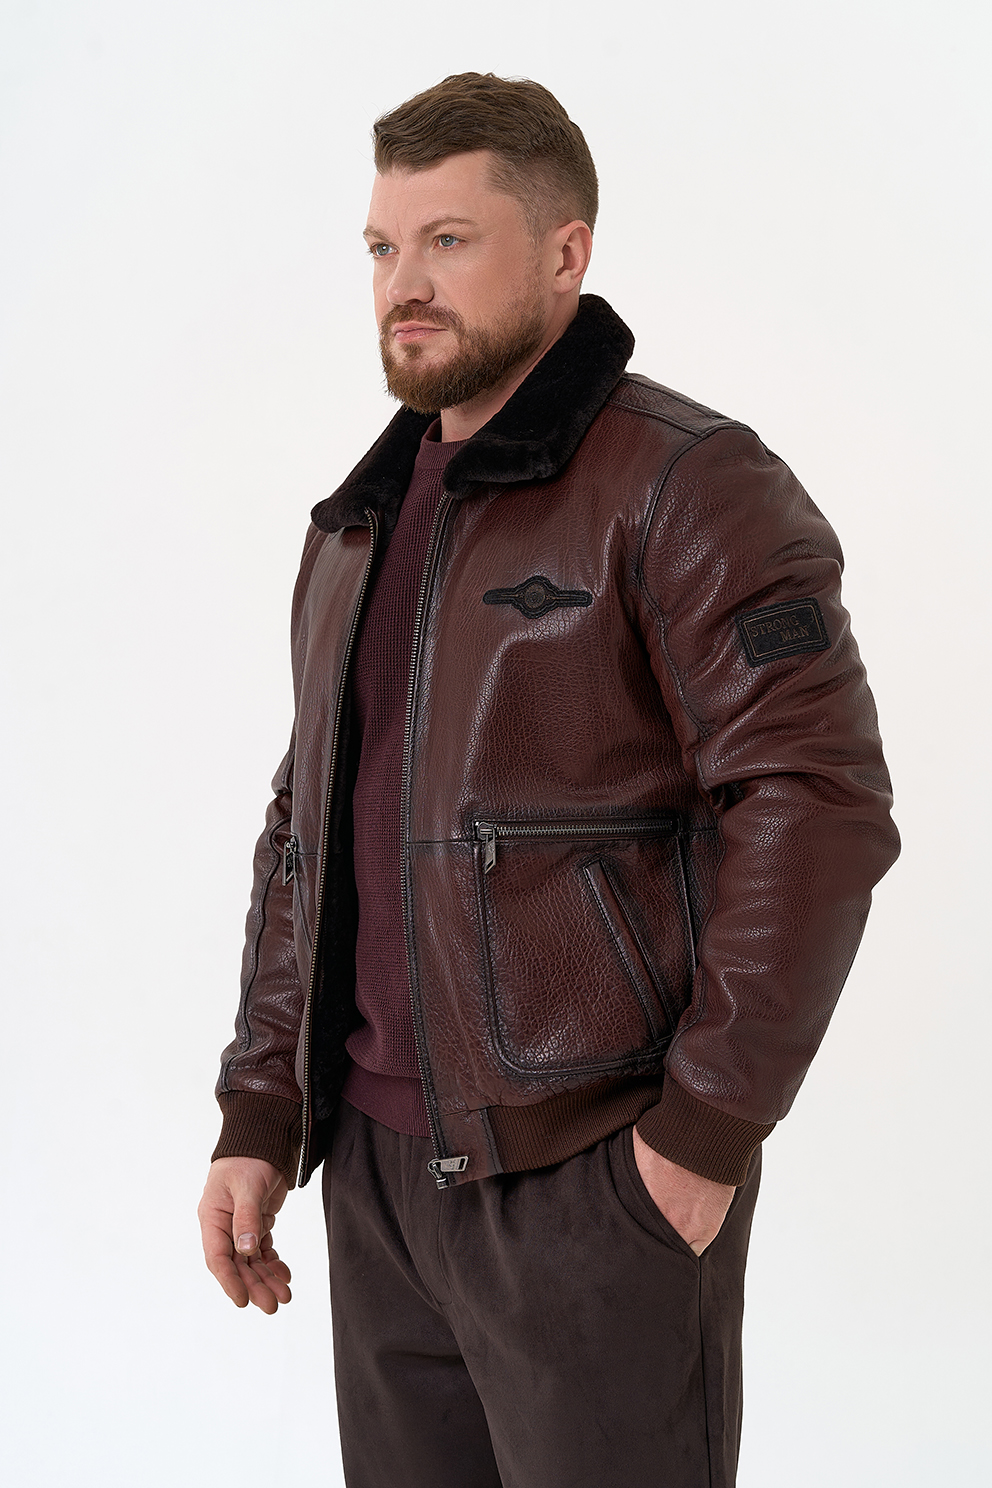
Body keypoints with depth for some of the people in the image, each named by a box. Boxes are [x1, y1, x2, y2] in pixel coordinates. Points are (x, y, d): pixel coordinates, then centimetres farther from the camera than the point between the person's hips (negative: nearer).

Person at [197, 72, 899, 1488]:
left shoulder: (688, 487, -10)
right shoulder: (360, 521, 13)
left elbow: (818, 801, -18)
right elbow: (309, 825, 15)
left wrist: (709, 1128, -17)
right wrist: (259, 1116, 10)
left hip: (596, 1173, -7)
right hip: (378, 1162, 7)